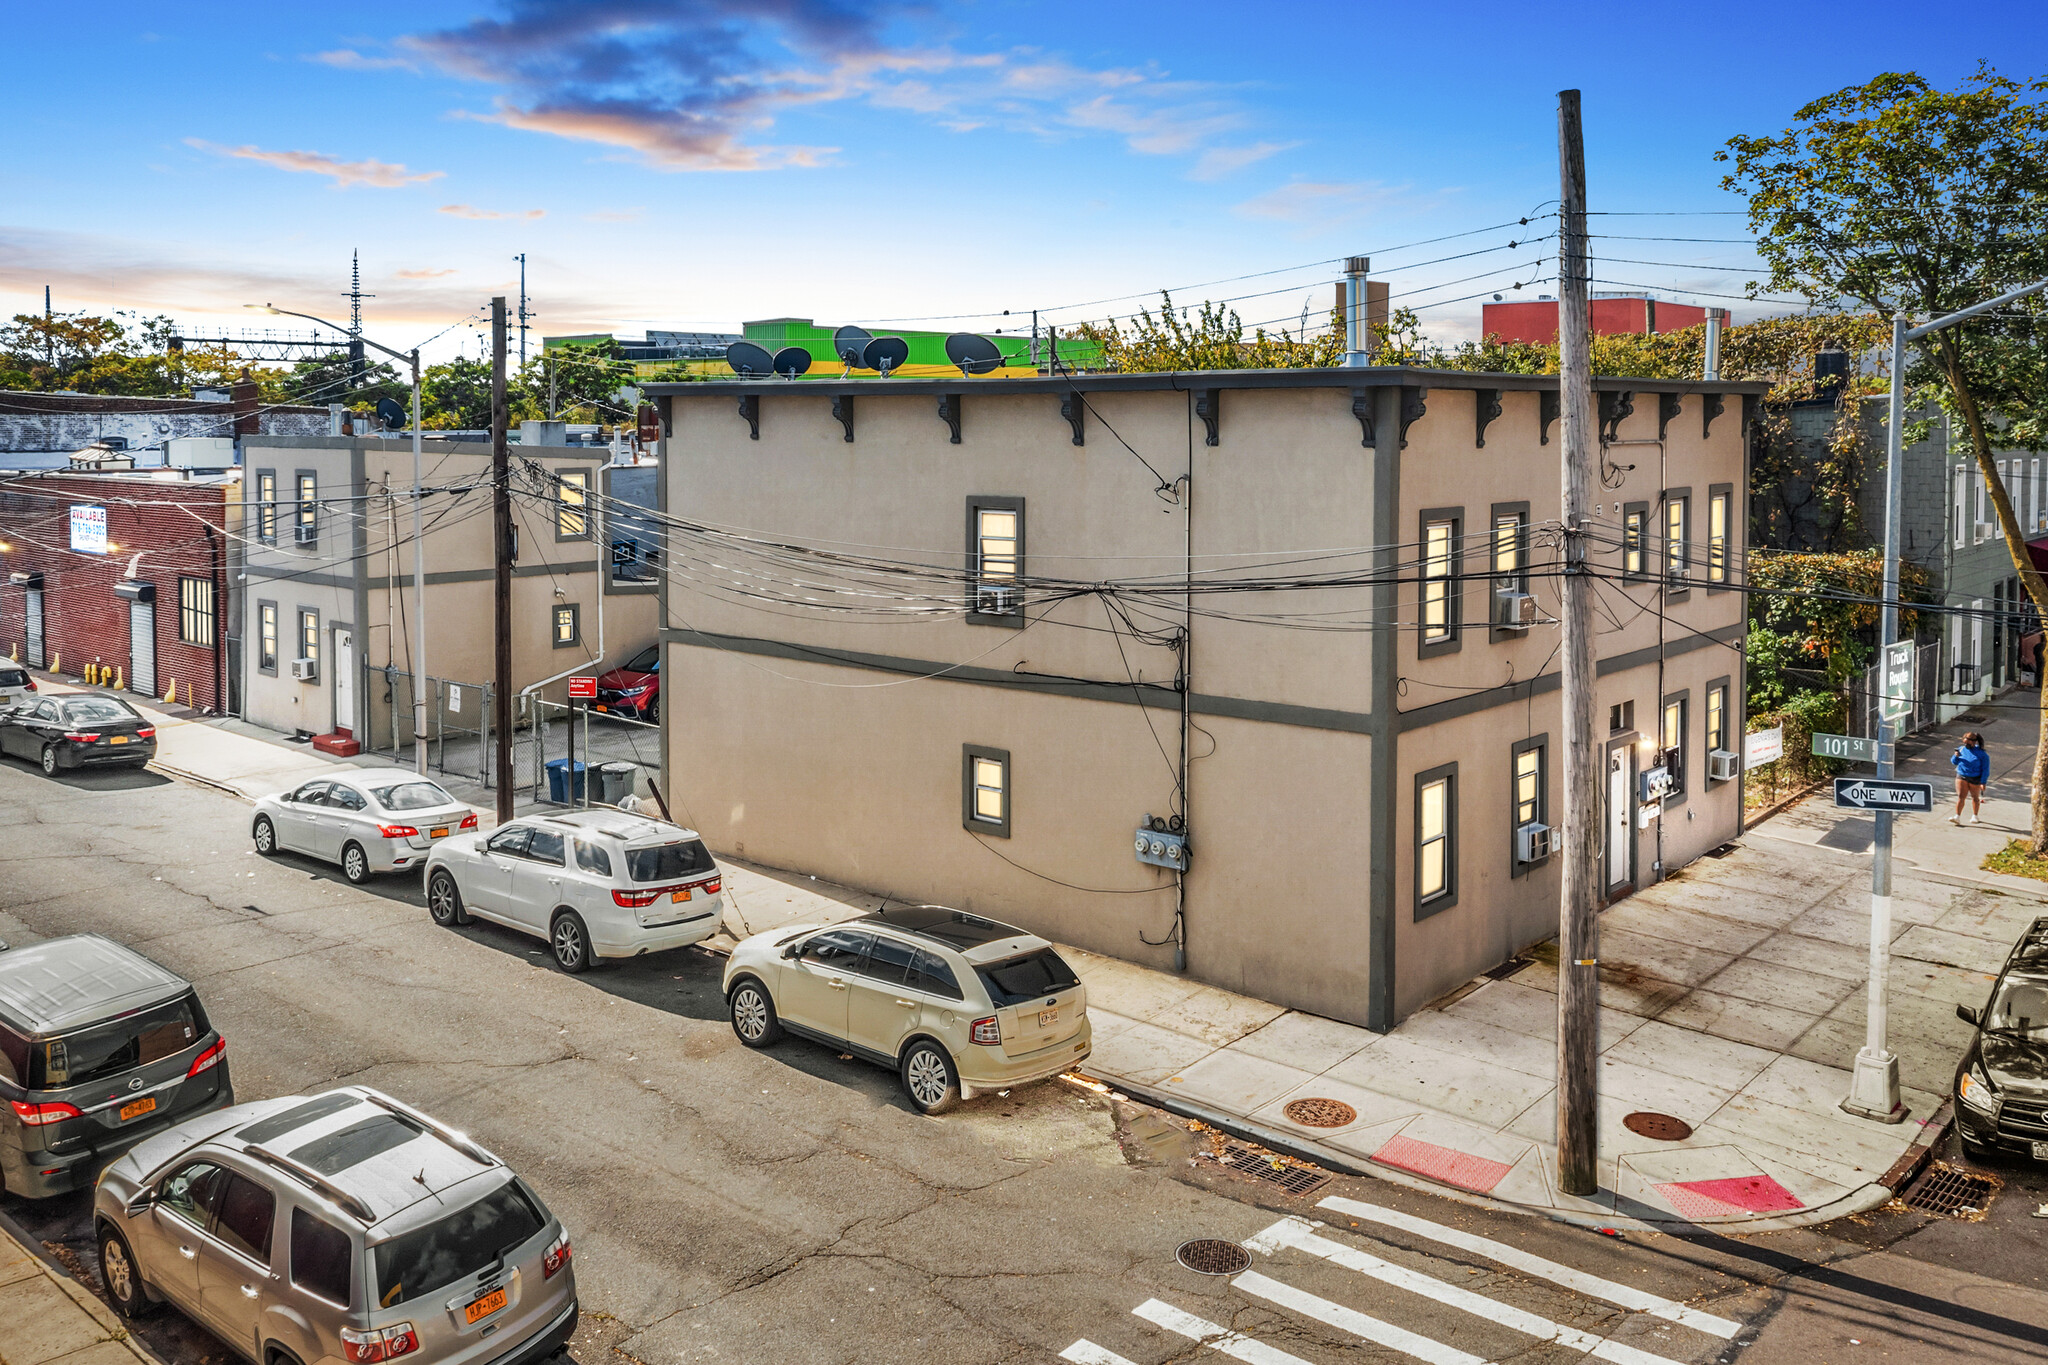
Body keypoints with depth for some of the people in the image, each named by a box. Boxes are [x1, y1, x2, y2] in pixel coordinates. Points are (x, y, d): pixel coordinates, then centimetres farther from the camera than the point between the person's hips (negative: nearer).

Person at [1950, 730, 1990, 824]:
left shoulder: (1981, 753, -12)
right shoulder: (1961, 749, -1)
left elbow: (1985, 769, -10)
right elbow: (1954, 762, 8)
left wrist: (1983, 782, -14)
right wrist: (1956, 756, -15)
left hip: (1975, 779, -2)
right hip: (1961, 777, 2)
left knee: (1975, 797, 15)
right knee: (1960, 796, -7)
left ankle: (1974, 816, 32)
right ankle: (1957, 817, -10)